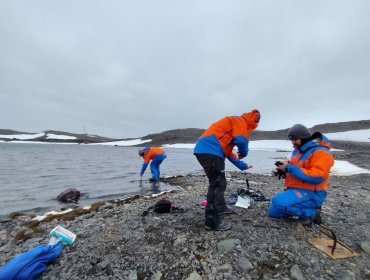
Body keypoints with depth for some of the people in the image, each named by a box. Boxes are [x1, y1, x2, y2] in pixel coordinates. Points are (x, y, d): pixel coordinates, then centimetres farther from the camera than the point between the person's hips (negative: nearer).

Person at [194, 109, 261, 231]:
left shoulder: (234, 124, 33)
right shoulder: (240, 121, 5)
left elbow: (228, 151, 35)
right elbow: (241, 140, -14)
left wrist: (242, 165, 37)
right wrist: (243, 152, 8)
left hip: (204, 150, 11)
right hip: (210, 150, -11)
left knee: (218, 181, 22)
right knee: (217, 184, -7)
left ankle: (220, 207, 37)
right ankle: (212, 220, 1)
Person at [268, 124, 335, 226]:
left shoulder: (321, 152, -17)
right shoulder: (298, 150, 10)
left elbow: (317, 177, -27)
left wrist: (290, 168, -26)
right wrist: (284, 169, 0)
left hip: (311, 194, -9)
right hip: (294, 190, 9)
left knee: (278, 201, -32)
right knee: (273, 212, 9)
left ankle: (310, 212, -7)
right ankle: (306, 208, 15)